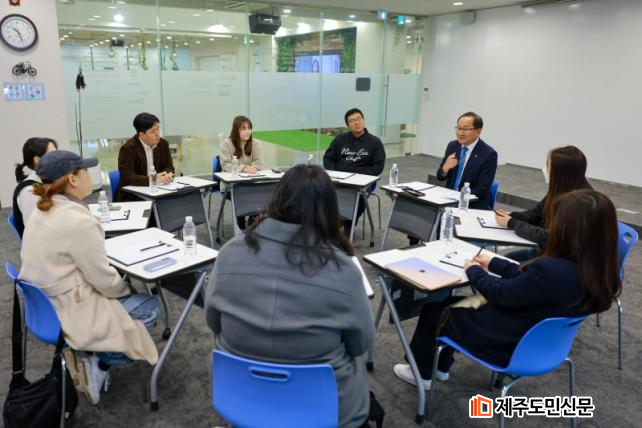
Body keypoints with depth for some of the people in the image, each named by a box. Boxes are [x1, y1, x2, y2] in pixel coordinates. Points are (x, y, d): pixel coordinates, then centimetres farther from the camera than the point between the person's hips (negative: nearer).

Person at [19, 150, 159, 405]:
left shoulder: (41, 212, 3)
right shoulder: (79, 220, -26)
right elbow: (105, 282, -20)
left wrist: (119, 285, 12)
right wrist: (126, 288, 2)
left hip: (45, 307, 9)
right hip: (69, 315, -9)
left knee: (122, 296, 25)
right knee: (150, 306, 9)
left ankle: (89, 355, 13)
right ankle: (97, 363, 1)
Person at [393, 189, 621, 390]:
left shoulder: (552, 270, -37)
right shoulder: (595, 268, -10)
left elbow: (500, 294, -21)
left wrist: (473, 270, -4)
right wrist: (493, 263, 11)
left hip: (510, 345, -8)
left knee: (433, 309, 13)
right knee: (452, 302, 23)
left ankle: (421, 373, 35)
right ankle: (440, 367, 39)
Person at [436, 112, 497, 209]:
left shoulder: (489, 154, -12)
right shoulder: (452, 146, 4)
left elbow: (482, 190, -14)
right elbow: (440, 177, 7)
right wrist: (445, 167, -15)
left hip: (473, 205, -5)